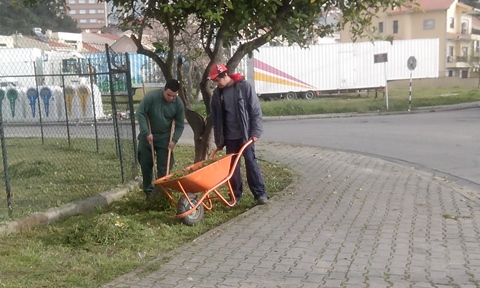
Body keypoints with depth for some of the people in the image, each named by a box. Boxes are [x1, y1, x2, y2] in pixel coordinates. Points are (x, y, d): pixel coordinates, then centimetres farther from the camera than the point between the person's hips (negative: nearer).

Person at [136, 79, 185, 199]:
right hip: (147, 136, -1)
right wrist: (147, 133, -20)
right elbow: (140, 113, -17)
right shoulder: (151, 96, -21)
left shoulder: (179, 103, -13)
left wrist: (174, 140, -16)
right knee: (145, 164, 5)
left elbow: (180, 125, -4)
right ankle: (148, 191, 20)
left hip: (165, 138, 1)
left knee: (164, 167, -1)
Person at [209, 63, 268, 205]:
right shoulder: (217, 93, 5)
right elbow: (215, 118, 10)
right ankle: (236, 194, 17)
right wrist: (219, 139, 8)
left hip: (245, 134, -4)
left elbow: (255, 110, -9)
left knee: (251, 162, -4)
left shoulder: (244, 86, -8)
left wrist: (255, 132, -14)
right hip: (229, 137, 4)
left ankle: (260, 193, 4)